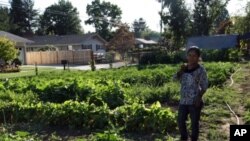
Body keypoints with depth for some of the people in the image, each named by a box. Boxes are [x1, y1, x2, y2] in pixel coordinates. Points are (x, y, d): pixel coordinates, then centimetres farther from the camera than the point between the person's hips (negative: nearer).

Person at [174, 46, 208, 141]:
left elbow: (204, 85, -8)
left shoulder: (200, 69, -8)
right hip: (183, 100, 6)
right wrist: (181, 70, -11)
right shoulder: (185, 67, 8)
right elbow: (175, 78, 4)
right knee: (180, 121, 14)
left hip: (194, 101, -5)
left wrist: (199, 97, -16)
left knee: (194, 123, 5)